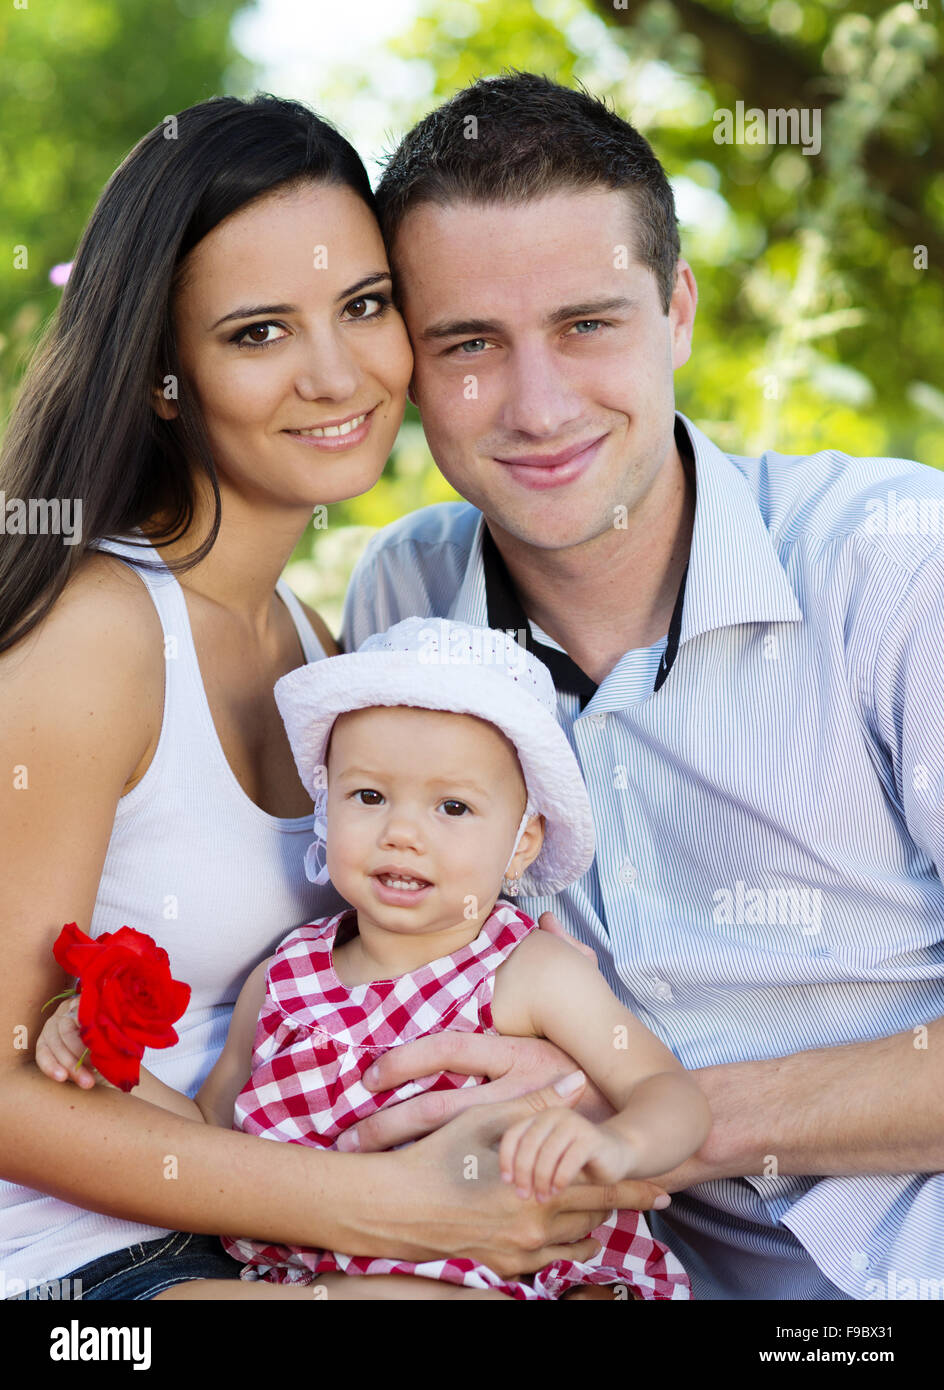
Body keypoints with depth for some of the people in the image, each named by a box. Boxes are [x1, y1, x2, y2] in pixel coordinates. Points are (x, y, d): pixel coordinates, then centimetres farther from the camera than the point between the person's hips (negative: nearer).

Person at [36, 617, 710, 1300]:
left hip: (481, 1280, -4)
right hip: (302, 1266, 5)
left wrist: (615, 1143, -32)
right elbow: (211, 1133, 15)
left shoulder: (534, 974, -7)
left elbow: (674, 1094, -9)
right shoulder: (278, 981, 6)